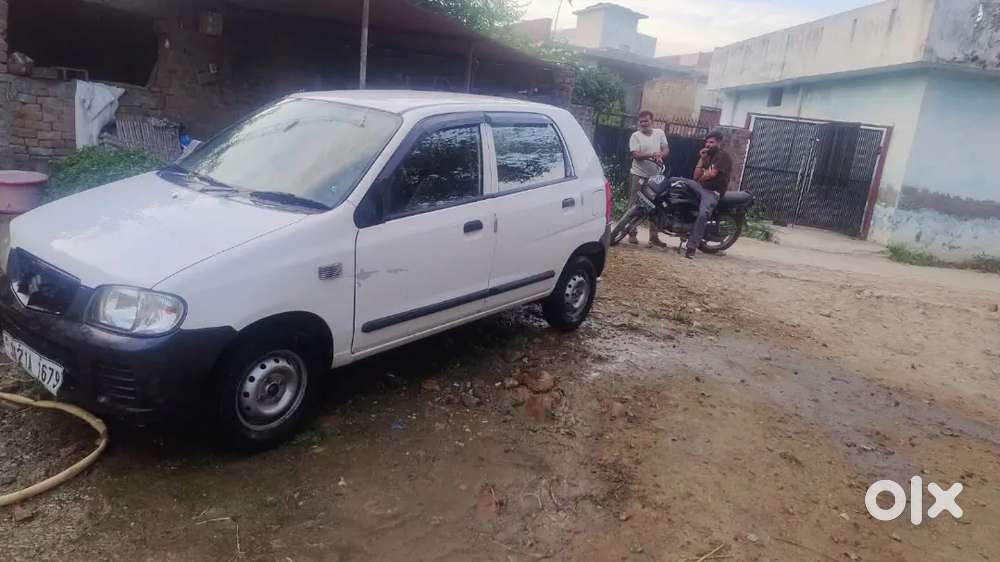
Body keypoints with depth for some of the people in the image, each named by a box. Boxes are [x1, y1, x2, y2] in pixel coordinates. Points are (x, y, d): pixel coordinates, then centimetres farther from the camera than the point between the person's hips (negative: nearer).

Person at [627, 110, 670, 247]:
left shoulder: (660, 133, 8)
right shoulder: (636, 136, -5)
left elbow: (666, 149, 6)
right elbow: (636, 155, -15)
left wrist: (660, 155, -17)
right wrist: (651, 155, -30)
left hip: (655, 176, 4)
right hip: (639, 175, -4)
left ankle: (654, 236, 14)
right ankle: (632, 233, 5)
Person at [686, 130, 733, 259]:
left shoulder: (723, 156, -3)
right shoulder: (708, 156, 22)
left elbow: (712, 173, -16)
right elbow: (696, 176, 14)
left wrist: (700, 178, 4)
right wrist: (702, 159, 5)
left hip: (713, 192, -8)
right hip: (700, 187, 8)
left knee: (703, 214, -32)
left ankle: (692, 247, -34)